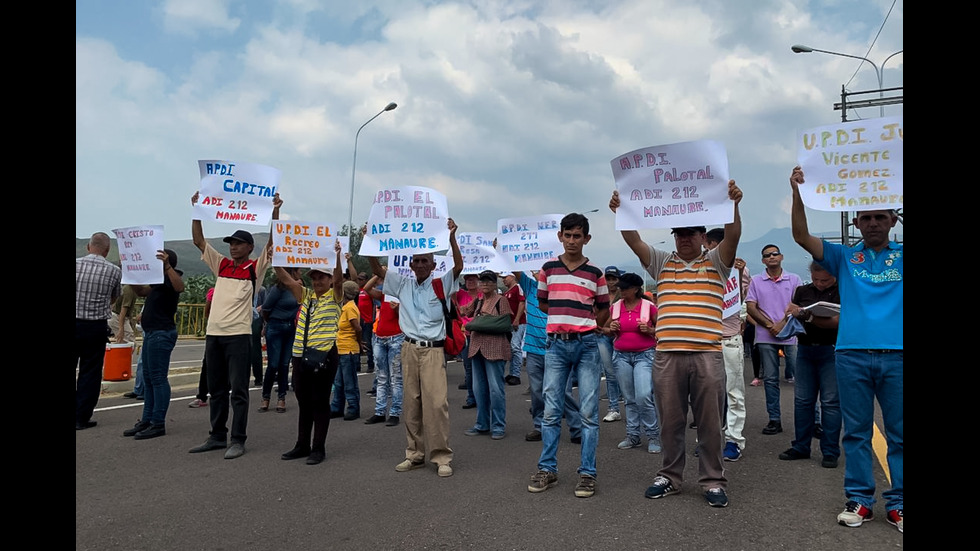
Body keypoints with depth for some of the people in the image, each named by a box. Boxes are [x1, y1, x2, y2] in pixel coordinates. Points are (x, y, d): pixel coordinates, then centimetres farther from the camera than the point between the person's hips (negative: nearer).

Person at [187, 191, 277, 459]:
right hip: (213, 333, 6)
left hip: (238, 335, -6)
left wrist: (275, 212, -16)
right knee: (216, 389, 13)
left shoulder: (255, 268, 0)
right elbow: (199, 240, 14)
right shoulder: (221, 264, 14)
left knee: (238, 390, -2)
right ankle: (217, 436, 24)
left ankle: (238, 440, 4)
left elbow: (272, 243, -10)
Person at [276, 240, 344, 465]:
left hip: (324, 355, -5)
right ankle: (302, 446, 24)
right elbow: (285, 278, 7)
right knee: (304, 402, 13)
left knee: (320, 402, 2)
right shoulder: (305, 296, 15)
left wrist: (337, 255, -32)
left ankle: (319, 448, 10)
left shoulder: (334, 297, 1)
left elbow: (339, 278, -17)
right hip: (301, 355, 5)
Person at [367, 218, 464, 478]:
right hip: (409, 349, 4)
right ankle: (415, 454, 18)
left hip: (433, 349, -4)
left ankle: (442, 457, -2)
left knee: (436, 402, -10)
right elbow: (377, 269, 10)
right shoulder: (403, 284, 11)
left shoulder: (441, 284, 1)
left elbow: (459, 266, -14)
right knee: (411, 403, 8)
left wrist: (451, 237, -24)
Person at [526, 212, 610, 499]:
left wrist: (585, 325, 10)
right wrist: (563, 317, 12)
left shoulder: (595, 273, 4)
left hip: (587, 345, -1)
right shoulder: (548, 269, 6)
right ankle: (547, 469, 16)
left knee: (589, 412, 1)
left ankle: (587, 473, 10)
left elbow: (604, 309, 14)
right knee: (551, 411, 5)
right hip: (556, 345, 1)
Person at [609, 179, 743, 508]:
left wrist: (733, 204, -24)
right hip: (666, 355, 2)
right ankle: (670, 477, 23)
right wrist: (620, 212, -12)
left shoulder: (716, 262, 10)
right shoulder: (661, 263, 14)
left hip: (708, 354, -2)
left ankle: (713, 481, 18)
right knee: (670, 422, 10)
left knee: (710, 422, 6)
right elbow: (633, 240, 3)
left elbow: (732, 236, -8)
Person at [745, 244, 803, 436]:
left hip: (790, 334, -1)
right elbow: (750, 307, 2)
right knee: (770, 379, 4)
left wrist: (783, 323, -11)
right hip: (766, 337, 1)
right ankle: (774, 419, 11)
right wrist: (770, 325, -8)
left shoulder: (794, 279, 7)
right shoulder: (756, 281, 8)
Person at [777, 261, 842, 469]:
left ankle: (830, 452, 8)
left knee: (830, 401, -1)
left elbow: (836, 321, -15)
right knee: (802, 400, 7)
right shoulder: (802, 291, 10)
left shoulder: (841, 292, -5)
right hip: (805, 349, 5)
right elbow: (791, 314, 14)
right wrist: (792, 314, -9)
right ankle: (801, 447, 18)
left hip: (831, 350, -4)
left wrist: (807, 316, -24)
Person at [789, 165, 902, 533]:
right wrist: (798, 193, -13)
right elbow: (802, 236, -1)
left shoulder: (901, 256, 11)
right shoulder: (844, 257, 10)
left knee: (899, 433, 5)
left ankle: (898, 502, 16)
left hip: (896, 354, 0)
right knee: (856, 432, 6)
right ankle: (859, 499, 14)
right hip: (852, 354, 0)